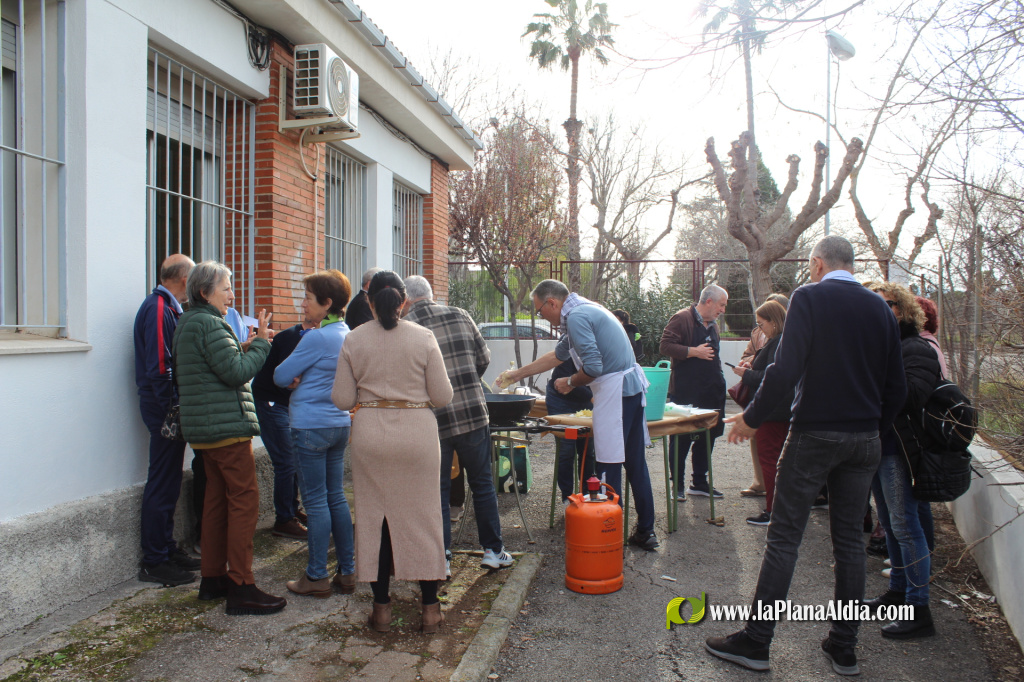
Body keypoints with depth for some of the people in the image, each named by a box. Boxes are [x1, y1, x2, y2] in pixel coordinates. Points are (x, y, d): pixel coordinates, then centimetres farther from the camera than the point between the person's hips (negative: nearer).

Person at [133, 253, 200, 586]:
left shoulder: (167, 307, 14)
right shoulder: (159, 308, -16)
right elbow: (158, 366, -23)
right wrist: (172, 408, -21)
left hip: (167, 407, 10)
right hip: (165, 407, -10)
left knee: (168, 482, 17)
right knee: (162, 485, -2)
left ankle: (167, 549, 29)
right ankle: (154, 562, 9)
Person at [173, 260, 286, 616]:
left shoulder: (187, 323, 17)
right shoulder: (209, 324, -15)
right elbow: (237, 373, -19)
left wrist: (246, 347, 8)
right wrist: (261, 343, -9)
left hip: (204, 427, 11)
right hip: (226, 426, -11)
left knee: (217, 499, 15)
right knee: (244, 501, -7)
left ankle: (212, 578, 23)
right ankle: (241, 587, -4)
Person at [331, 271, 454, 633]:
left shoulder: (353, 339, -2)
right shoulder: (424, 337, -5)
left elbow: (342, 399, -1)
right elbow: (442, 396, -4)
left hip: (370, 434, 1)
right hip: (416, 432, -1)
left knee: (374, 515, 12)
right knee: (421, 515, 10)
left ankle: (381, 607, 21)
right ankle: (429, 607, 19)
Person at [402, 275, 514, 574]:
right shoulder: (459, 315, 2)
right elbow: (484, 357, 6)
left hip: (431, 422, -2)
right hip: (473, 415, 2)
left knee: (437, 492, 12)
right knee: (482, 485, 16)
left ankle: (441, 560, 18)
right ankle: (493, 550, 26)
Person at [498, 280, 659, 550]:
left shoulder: (576, 317, -14)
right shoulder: (586, 310, 19)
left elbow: (593, 367, -23)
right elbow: (558, 355, 28)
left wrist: (570, 382, -3)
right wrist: (518, 374, 33)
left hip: (616, 391, -10)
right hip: (633, 386, 10)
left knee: (609, 467, -2)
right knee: (635, 462, 15)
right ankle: (646, 531, 23)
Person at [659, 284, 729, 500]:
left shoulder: (713, 326, 17)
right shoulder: (682, 319, -9)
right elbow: (666, 346, -18)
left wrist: (719, 382, 20)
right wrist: (694, 351, -20)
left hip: (710, 393, 8)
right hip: (685, 393, -8)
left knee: (707, 438, 12)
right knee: (681, 441, 1)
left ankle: (699, 483, 25)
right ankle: (677, 486, 11)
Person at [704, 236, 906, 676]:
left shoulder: (808, 297, -7)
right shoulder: (880, 308, 9)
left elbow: (786, 369, -17)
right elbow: (896, 387, 9)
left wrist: (751, 418, -6)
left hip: (814, 434, -5)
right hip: (864, 440, 6)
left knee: (783, 538, 0)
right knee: (849, 540, 13)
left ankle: (755, 643, 8)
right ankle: (844, 648, 22)